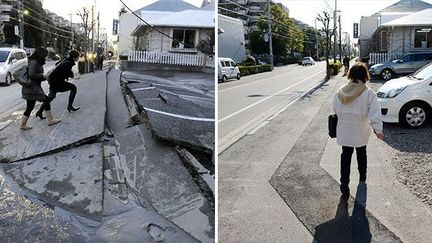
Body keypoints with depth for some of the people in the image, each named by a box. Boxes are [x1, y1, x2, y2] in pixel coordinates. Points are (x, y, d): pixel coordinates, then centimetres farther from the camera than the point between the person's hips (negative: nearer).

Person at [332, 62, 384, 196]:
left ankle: (344, 183, 2)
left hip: (344, 131, 1)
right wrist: (378, 129, -16)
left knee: (346, 155, 10)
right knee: (361, 153, 21)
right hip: (360, 132, -1)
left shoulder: (341, 92, -8)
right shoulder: (369, 93, -15)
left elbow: (335, 108, 2)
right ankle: (362, 176, 42)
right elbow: (375, 113, -20)